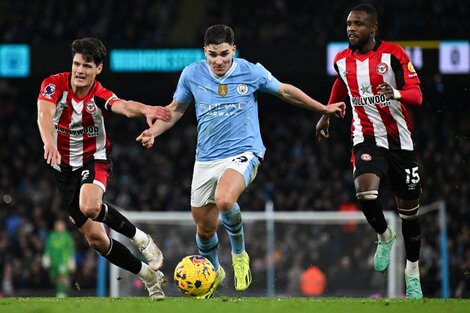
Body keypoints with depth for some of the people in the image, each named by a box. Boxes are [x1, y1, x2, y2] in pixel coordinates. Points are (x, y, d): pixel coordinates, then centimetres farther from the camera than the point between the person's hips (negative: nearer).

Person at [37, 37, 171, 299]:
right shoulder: (54, 85, -14)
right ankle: (149, 275, 22)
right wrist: (49, 143, -52)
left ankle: (141, 238, -11)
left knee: (89, 207, -36)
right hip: (65, 167, 3)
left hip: (94, 160, -3)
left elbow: (125, 107, -40)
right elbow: (45, 114, -32)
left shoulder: (101, 97, -19)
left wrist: (145, 110, -64)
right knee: (95, 238, 4)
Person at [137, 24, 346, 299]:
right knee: (204, 228, 8)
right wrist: (154, 130, -2)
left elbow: (286, 91, 11)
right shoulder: (192, 75, -1)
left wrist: (324, 109, 18)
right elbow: (176, 109, 15)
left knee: (224, 200, -34)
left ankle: (239, 254, -6)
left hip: (243, 152, -3)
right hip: (206, 159, 4)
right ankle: (214, 273, 40)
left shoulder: (252, 72, -5)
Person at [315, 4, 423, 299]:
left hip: (400, 140, -1)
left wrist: (395, 93, -33)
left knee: (409, 208, 7)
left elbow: (417, 94, -13)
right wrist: (327, 113, 30)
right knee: (365, 191, -28)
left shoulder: (393, 54, -9)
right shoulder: (342, 60, 4)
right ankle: (385, 236, 3)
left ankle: (413, 271, 26)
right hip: (367, 138, 1)